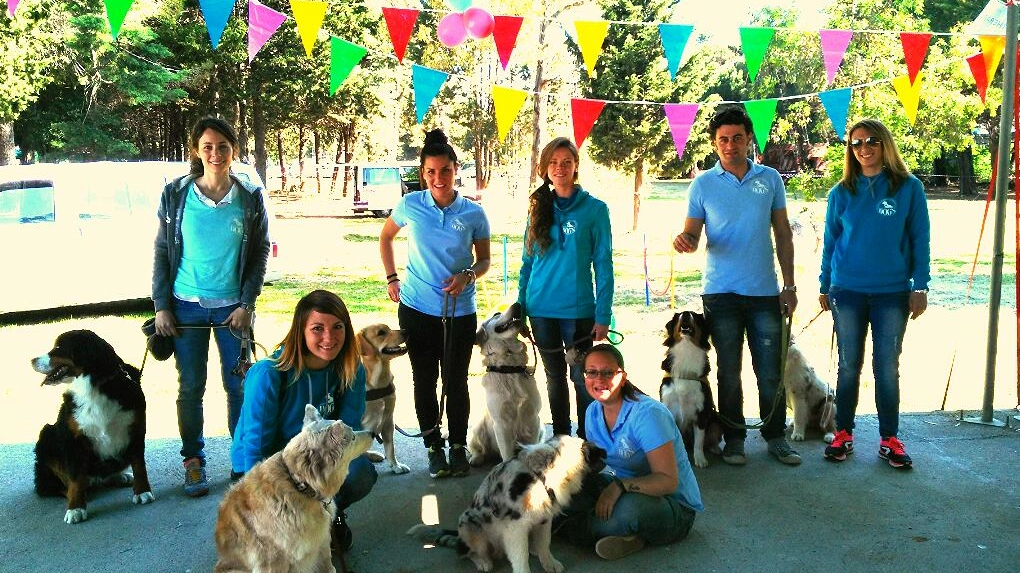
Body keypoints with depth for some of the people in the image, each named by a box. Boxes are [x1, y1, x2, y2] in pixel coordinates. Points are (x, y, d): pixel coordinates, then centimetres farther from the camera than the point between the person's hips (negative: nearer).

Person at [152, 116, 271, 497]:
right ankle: (193, 461, 20)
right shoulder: (176, 194, -1)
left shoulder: (250, 198, -2)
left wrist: (247, 304, -5)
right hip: (187, 307, 0)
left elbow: (260, 253, 3)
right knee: (191, 387, 6)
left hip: (232, 307, 0)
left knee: (238, 385, 5)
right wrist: (161, 306, -2)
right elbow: (162, 252, 3)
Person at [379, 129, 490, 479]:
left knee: (456, 381, 5)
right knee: (424, 380, 9)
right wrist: (391, 279, 8)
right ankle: (434, 447, 22)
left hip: (460, 312, -1)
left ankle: (458, 447, 21)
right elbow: (386, 237, 15)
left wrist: (467, 275, -14)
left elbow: (484, 260, 6)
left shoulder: (473, 213, -4)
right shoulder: (410, 205, -3)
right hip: (416, 309, 1)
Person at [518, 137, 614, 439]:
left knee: (582, 378, 1)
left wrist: (603, 315, -10)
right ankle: (560, 439, 27)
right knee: (554, 376, 14)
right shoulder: (539, 208, 8)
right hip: (541, 309, 4)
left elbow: (603, 265, -5)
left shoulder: (594, 209, -3)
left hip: (578, 309, -4)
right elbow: (528, 262, 11)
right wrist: (520, 306, 5)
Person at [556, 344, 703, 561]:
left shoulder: (648, 414, -24)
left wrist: (620, 486, -40)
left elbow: (668, 481, -27)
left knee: (628, 507, -40)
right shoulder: (593, 412, 0)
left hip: (675, 506, -7)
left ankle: (567, 527, -13)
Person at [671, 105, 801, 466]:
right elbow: (692, 235, 1)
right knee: (729, 372, 7)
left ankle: (776, 436, 20)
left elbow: (783, 234, 8)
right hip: (721, 293, -1)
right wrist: (684, 242, -24)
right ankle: (734, 439, 20)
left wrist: (789, 285, 4)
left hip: (765, 291, 1)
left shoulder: (770, 179, 5)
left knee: (771, 371, 4)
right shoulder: (703, 184, 1)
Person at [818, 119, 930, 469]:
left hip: (893, 293, -1)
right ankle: (843, 434, 19)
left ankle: (889, 439, 17)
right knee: (848, 366, 8)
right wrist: (824, 287, 7)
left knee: (888, 368, 5)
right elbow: (830, 241, 8)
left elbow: (920, 239, 0)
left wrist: (920, 286, -5)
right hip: (848, 292, 1)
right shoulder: (841, 192, 4)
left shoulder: (909, 187, -1)